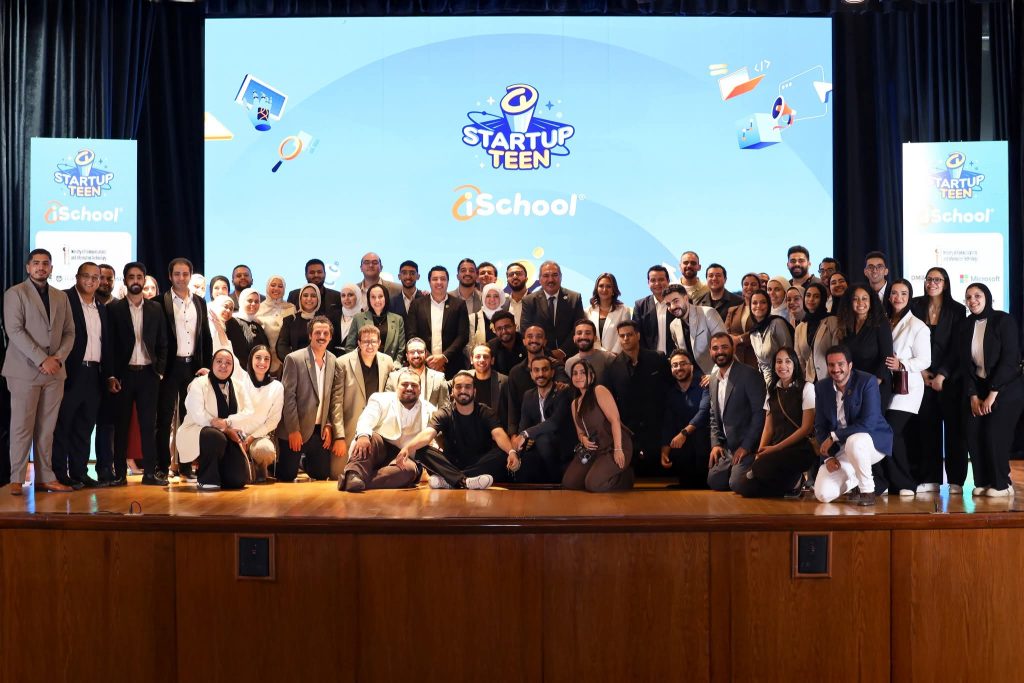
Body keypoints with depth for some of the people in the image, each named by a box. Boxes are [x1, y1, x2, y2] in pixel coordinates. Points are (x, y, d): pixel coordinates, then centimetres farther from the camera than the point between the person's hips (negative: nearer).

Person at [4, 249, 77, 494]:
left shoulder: (61, 297, 16)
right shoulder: (15, 293, 1)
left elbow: (69, 332, 13)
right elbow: (15, 330, -10)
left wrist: (59, 357, -6)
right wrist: (41, 360, -16)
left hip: (55, 371, 4)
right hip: (25, 370, -4)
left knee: (46, 428, 6)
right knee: (22, 427, -2)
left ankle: (45, 478, 10)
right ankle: (16, 480, 4)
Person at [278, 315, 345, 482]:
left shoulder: (334, 362, 4)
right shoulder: (294, 359, -9)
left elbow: (336, 397, 4)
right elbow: (288, 396, -11)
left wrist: (329, 426, -4)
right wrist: (293, 430, -14)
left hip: (321, 430, 4)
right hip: (296, 430, -4)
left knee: (322, 474, 6)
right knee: (287, 475, 2)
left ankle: (306, 461, 34)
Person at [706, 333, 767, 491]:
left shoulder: (749, 375, -12)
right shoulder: (713, 379, 11)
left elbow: (760, 412, -15)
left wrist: (746, 446, -15)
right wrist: (715, 443, 4)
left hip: (747, 447, -7)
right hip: (726, 448, 7)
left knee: (737, 484, -22)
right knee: (714, 482, -3)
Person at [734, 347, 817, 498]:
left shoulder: (806, 388, 0)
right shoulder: (773, 391, 16)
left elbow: (807, 427, -6)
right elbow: (768, 427, 12)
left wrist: (775, 448, -11)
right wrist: (760, 453, -6)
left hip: (800, 449, -5)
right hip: (775, 451, 5)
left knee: (763, 467, -34)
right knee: (745, 488, -19)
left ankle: (794, 481, -5)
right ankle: (792, 481, 3)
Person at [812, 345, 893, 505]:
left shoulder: (868, 381, -15)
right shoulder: (822, 387, 0)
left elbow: (868, 423, -24)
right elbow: (820, 426, 3)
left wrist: (833, 436, -23)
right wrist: (828, 456, -10)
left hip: (872, 439, -4)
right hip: (839, 448, 4)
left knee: (854, 441, -41)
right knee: (823, 495, -12)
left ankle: (867, 491, -16)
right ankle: (856, 480, 20)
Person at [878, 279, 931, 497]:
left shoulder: (918, 326, -2)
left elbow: (925, 361, -5)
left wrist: (901, 365, -21)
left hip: (906, 388, -5)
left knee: (891, 432, -13)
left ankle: (905, 483, 3)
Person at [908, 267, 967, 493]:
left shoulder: (957, 310, 1)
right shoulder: (916, 306, 6)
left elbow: (957, 347, -3)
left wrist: (942, 375, -9)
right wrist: (921, 371, -4)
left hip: (950, 377, -2)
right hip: (923, 377, 2)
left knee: (953, 428, -1)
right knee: (926, 427, 0)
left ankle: (956, 480, 4)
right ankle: (930, 479, 5)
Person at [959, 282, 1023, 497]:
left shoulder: (1003, 321, -11)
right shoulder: (966, 326, 5)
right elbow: (965, 363, 5)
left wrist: (992, 394, -17)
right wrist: (973, 395, -4)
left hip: (1005, 388, -5)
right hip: (978, 388, 5)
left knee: (994, 433, -13)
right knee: (973, 434, -6)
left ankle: (1002, 484, 0)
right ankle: (983, 482, 5)